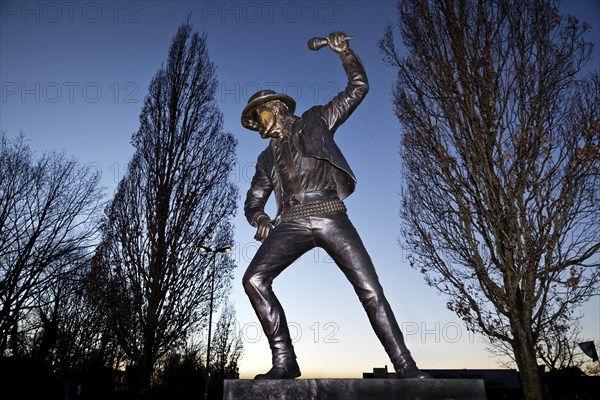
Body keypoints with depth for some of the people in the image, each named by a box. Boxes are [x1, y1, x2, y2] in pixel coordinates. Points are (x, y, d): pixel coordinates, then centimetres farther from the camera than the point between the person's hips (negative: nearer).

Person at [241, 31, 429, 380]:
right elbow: (253, 202, 23)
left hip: (330, 217, -3)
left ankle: (405, 366, -1)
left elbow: (358, 88, 18)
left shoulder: (314, 121, 19)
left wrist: (345, 52, 8)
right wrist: (260, 219, 1)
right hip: (292, 222, 3)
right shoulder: (267, 158, 27)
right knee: (254, 279, -19)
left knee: (370, 289, -11)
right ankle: (284, 362, -12)